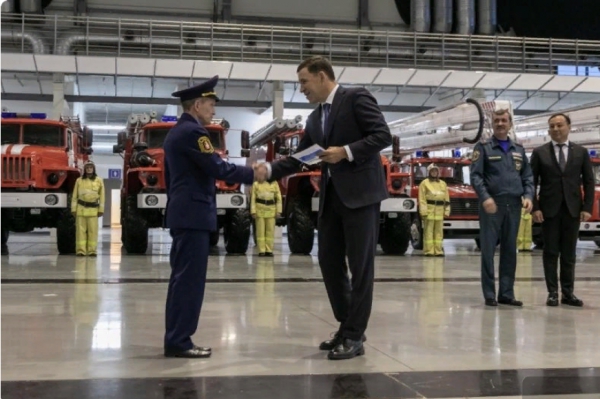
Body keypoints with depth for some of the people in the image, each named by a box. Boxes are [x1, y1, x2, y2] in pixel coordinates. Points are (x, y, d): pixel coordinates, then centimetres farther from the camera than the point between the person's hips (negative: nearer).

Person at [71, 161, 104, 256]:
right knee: (80, 230, -1)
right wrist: (73, 209, 2)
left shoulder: (99, 181, 6)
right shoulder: (79, 181, 8)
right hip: (81, 208, 0)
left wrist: (101, 209, 2)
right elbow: (74, 196, 8)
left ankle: (92, 250, 2)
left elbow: (102, 196, 6)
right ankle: (80, 250, 1)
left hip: (93, 210, 0)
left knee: (93, 230, -2)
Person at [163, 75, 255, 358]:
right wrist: (252, 174, -10)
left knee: (181, 278, 11)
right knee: (190, 279, -8)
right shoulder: (193, 131, -12)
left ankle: (175, 339, 14)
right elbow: (217, 168, -19)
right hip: (194, 213, -10)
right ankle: (179, 341, -6)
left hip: (182, 212, 10)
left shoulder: (175, 132, 19)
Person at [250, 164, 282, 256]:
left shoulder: (274, 183, 5)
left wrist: (278, 211, 3)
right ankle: (261, 250, 5)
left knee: (270, 231, 3)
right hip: (260, 209, -1)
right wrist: (253, 211, -5)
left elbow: (278, 197, 8)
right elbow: (252, 198, 3)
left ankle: (269, 250, 9)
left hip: (271, 210, 1)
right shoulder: (256, 184, 3)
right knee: (260, 231, 1)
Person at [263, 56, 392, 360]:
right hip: (331, 196, 8)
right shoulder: (314, 119, 18)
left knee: (360, 265, -3)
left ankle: (354, 336, 4)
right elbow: (299, 158, 14)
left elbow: (383, 135, -12)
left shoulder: (356, 98, -4)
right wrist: (269, 170, 0)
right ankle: (347, 326, 24)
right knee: (329, 262, 10)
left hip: (360, 193, -8)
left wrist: (346, 151, -18)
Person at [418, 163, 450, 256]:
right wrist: (423, 211, -12)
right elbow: (422, 199, -3)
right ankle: (428, 251, -4)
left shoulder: (443, 184, 18)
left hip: (440, 211, 4)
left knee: (439, 231, 4)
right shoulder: (424, 183, 5)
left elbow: (447, 199, 17)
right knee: (428, 231, -5)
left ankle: (438, 250, 7)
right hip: (429, 210, -4)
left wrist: (447, 211, 8)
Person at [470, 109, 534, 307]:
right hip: (492, 205, -4)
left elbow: (527, 177, 14)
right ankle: (489, 294, 3)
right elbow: (475, 175, -7)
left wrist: (528, 196, -4)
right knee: (488, 250, -3)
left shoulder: (519, 149, 16)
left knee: (510, 250, 7)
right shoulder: (483, 147, 2)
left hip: (514, 206, 4)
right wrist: (485, 198, -21)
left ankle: (506, 293, 13)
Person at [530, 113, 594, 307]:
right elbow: (532, 182, 1)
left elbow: (589, 182, 6)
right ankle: (552, 293, 6)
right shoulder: (539, 153, 3)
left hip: (572, 209, 1)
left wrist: (587, 207, -3)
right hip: (549, 209, -1)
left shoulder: (581, 152, 7)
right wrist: (535, 207, -8)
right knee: (550, 253, 1)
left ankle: (568, 292, 11)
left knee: (569, 253, 6)